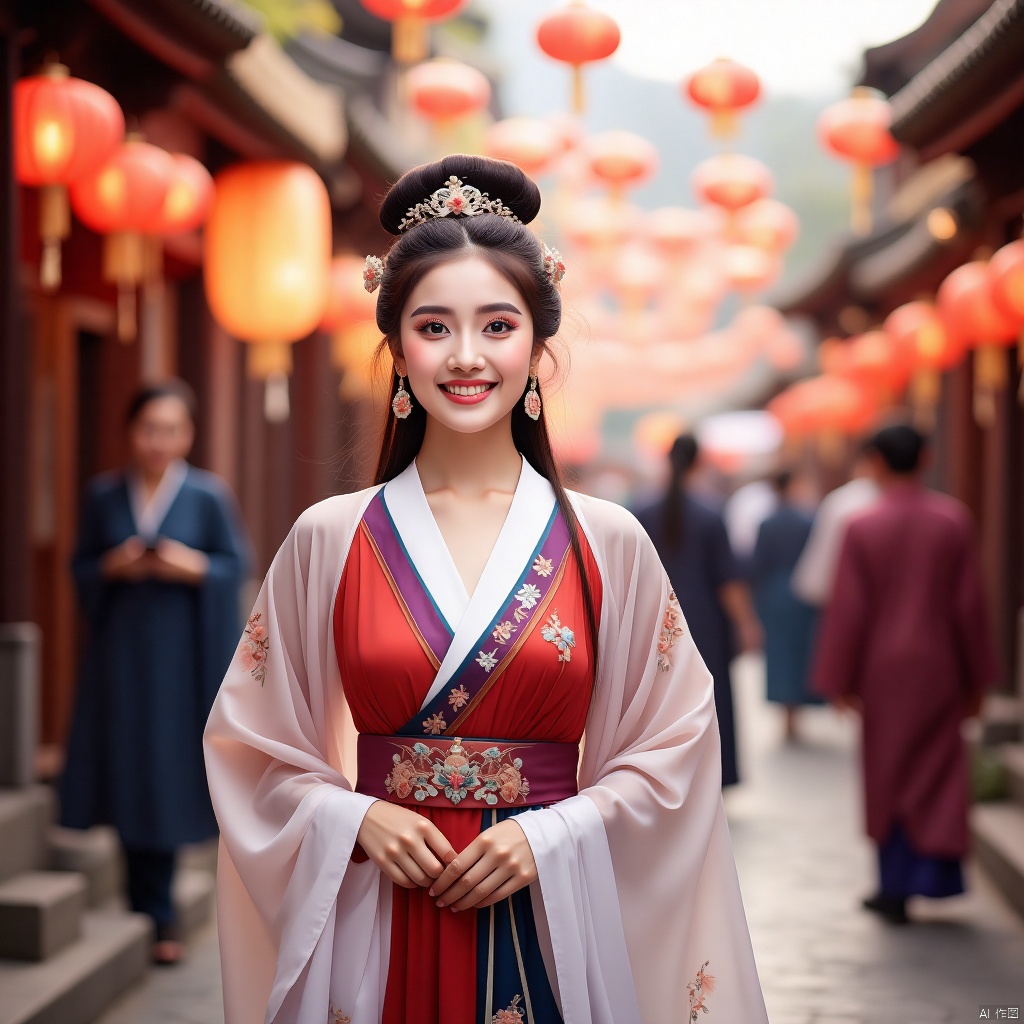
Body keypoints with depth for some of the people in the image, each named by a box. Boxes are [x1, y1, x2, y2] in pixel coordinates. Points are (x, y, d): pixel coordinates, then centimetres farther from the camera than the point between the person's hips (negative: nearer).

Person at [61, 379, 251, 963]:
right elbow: (81, 567, 9)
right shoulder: (104, 495, 6)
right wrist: (112, 568, -11)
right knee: (127, 771, 1)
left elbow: (237, 565, 1)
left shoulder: (209, 495, -1)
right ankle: (153, 915, 11)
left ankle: (154, 914, 12)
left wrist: (195, 568, -17)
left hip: (180, 650, -2)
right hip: (120, 648, 2)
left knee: (168, 777, 0)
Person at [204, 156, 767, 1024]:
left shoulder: (609, 544, -1)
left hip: (549, 925, 0)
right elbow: (255, 743, 5)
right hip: (377, 925, 0)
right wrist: (352, 819, -11)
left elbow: (675, 744, 1)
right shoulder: (328, 540, -1)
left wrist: (553, 834, -11)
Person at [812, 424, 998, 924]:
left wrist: (838, 680, -1)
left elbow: (847, 610, -9)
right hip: (940, 669, 1)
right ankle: (934, 874, 9)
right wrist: (977, 678, 5)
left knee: (888, 775, 11)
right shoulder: (954, 520, -6)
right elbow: (970, 602, -3)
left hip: (883, 671, -1)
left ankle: (895, 887, 15)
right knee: (937, 771, 11)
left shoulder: (862, 528, -10)